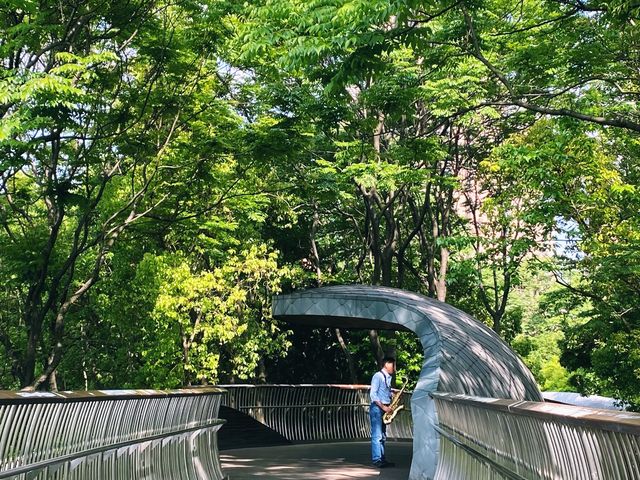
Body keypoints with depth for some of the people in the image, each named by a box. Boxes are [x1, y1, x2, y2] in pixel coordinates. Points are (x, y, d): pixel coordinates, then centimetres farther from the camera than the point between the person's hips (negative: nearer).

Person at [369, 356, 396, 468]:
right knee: (377, 435, -9)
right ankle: (376, 460, -10)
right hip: (376, 408, -9)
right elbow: (373, 394, -16)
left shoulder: (388, 378, 17)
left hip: (385, 408, 9)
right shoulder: (378, 376, -10)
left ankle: (382, 459, 13)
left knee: (382, 436, 10)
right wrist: (383, 407, -18)